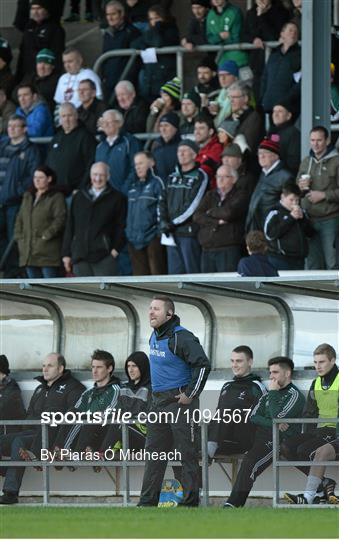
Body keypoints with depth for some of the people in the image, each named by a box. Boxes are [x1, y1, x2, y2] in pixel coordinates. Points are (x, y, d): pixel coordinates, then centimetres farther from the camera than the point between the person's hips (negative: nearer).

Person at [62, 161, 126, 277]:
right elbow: (70, 227, 18)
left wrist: (116, 249, -9)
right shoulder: (79, 197, 18)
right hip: (80, 258, 4)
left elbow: (121, 227, 2)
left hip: (104, 258, -4)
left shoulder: (116, 198, 6)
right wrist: (66, 253, 13)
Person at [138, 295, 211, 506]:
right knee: (154, 453, 9)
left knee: (187, 453, -3)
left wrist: (190, 394, -18)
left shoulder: (181, 338, -17)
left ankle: (190, 502, 1)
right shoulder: (155, 337, 12)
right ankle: (148, 502, 13)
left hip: (180, 402, -9)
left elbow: (203, 365, -23)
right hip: (158, 401, 9)